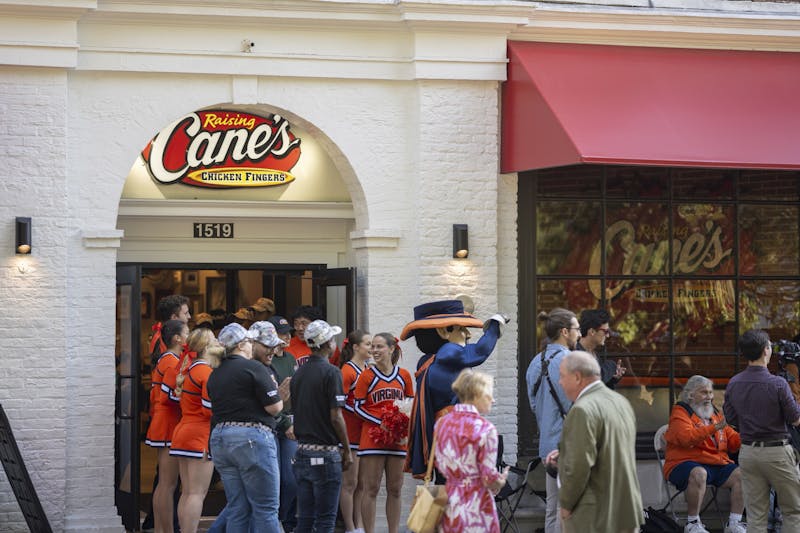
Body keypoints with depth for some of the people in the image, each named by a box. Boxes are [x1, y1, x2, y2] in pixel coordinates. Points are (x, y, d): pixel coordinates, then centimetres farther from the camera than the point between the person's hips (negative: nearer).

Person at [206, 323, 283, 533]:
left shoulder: (215, 375, 15)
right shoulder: (253, 368, -8)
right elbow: (274, 407, -10)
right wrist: (274, 390, 10)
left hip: (220, 439, 7)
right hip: (252, 438, -7)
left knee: (237, 509, 10)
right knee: (265, 508, -4)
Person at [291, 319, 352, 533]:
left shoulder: (298, 373, 11)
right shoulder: (330, 372, -11)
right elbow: (336, 417, -14)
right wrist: (347, 450, -5)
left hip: (302, 451, 7)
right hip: (325, 452, -7)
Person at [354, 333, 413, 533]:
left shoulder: (403, 376, 7)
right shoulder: (367, 375, -1)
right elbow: (358, 407, -2)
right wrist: (381, 423, -13)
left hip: (397, 440, 3)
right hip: (372, 438, -3)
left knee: (395, 489, 7)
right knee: (371, 489, -4)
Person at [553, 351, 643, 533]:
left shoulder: (583, 411, -18)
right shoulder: (621, 402, 10)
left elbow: (579, 466, -22)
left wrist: (566, 504, -8)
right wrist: (564, 455, 14)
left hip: (593, 518, -8)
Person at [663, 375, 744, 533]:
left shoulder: (715, 414, 20)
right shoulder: (680, 413, 0)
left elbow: (734, 443, 16)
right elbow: (686, 437, -20)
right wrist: (714, 428, -26)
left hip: (718, 464, 6)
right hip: (685, 463, -6)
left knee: (741, 474, -15)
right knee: (699, 473, -37)